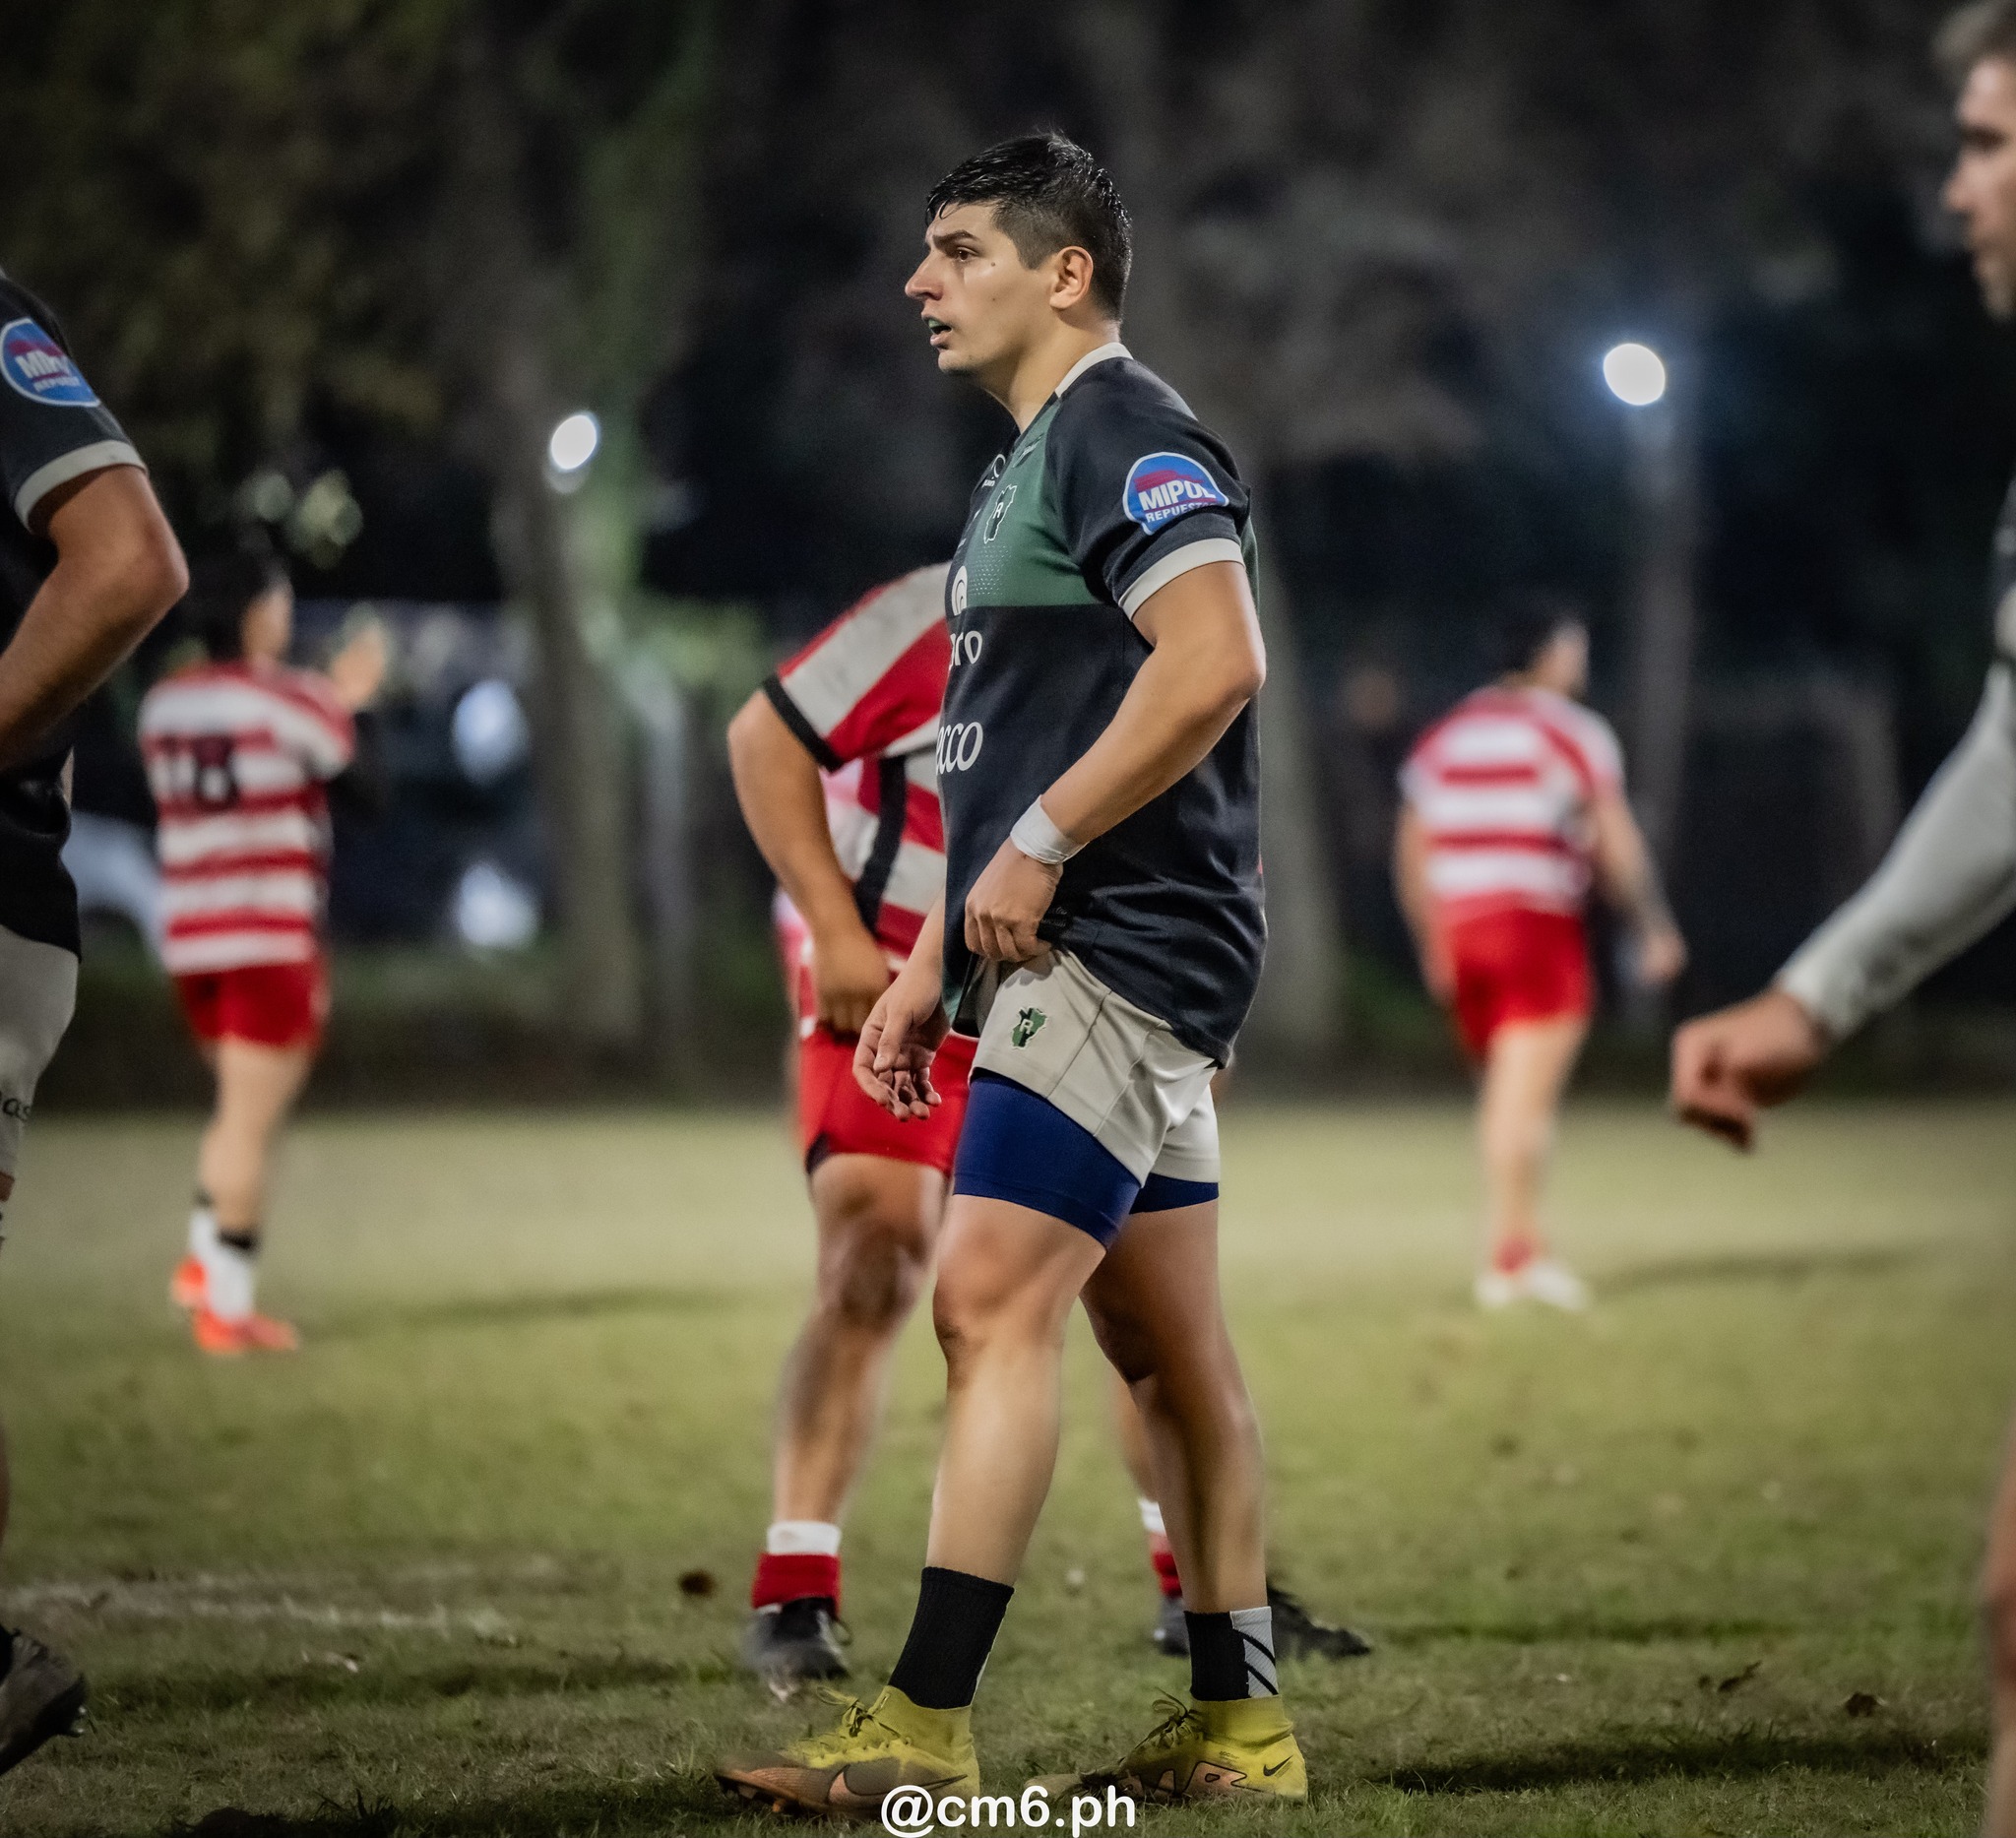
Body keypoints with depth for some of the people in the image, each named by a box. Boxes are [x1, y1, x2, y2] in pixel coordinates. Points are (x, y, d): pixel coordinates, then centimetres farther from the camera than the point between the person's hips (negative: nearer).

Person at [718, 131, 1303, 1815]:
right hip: (1066, 958, 11)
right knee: (1169, 1344, 12)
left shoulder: (1127, 431, -10)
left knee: (995, 1297, -17)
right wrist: (937, 963, 22)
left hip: (1122, 951, -11)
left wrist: (1039, 850, -21)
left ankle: (926, 1726, -22)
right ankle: (1241, 1724, 17)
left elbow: (1216, 660, -25)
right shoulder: (1031, 466, 22)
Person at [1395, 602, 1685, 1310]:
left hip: (1462, 931, 6)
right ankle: (1506, 1255, -13)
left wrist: (1434, 946, 23)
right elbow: (1616, 843, -6)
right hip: (1539, 926, -6)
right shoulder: (1573, 732, -2)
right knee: (1526, 1094, -8)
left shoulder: (1444, 737, 15)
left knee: (1504, 1094, 15)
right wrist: (1655, 927, 3)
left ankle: (1523, 1241, 16)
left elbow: (1412, 853, 16)